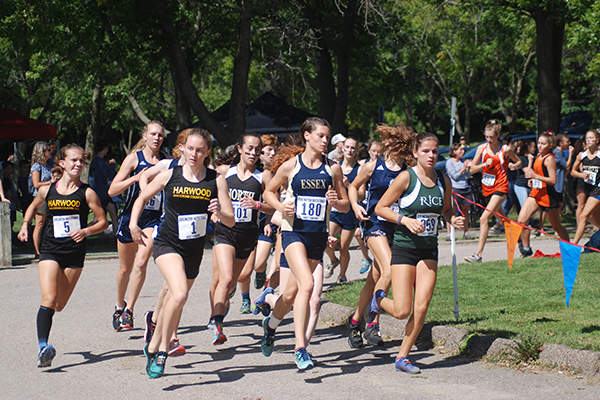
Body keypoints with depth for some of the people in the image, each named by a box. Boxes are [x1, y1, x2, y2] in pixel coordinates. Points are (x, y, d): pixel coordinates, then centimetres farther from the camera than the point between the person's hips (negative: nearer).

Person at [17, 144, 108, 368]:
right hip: (50, 250, 0)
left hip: (74, 252, 0)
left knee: (59, 305, 10)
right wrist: (25, 225, 10)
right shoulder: (47, 190, 3)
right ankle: (43, 346, -28)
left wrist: (86, 231, -17)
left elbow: (103, 222, 1)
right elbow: (33, 207, 25)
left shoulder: (86, 193, -3)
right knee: (49, 299, -19)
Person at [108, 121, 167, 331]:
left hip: (154, 218, 0)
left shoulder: (166, 162, 4)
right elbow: (112, 190, -8)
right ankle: (119, 305, 35)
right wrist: (135, 178, -21)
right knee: (125, 268, 11)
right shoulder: (134, 158, -3)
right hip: (131, 215, 0)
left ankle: (128, 311, -10)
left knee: (141, 263, -18)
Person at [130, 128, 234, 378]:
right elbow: (142, 199, 11)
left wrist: (220, 212, -24)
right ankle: (162, 350, -9)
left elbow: (231, 221, -3)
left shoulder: (216, 181, -3)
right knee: (180, 295, -25)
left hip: (194, 249, 3)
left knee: (175, 299, 15)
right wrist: (133, 224, -4)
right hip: (167, 244, -3)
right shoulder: (170, 175, -4)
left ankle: (153, 347, 38)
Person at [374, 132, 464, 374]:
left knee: (421, 308, -6)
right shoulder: (407, 177, -10)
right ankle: (379, 300, 26)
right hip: (404, 248, -4)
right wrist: (405, 220, -19)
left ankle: (402, 357, 9)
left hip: (429, 251, 4)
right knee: (402, 311, -8)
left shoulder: (443, 180, 5)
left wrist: (453, 220, 0)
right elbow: (380, 208, -6)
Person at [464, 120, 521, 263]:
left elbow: (519, 161, 13)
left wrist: (514, 166, -10)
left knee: (484, 218, -19)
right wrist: (484, 164, -13)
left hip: (500, 188, -6)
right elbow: (472, 169, 3)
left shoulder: (505, 149, -5)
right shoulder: (482, 148, 3)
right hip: (487, 188, 6)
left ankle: (478, 254, -22)